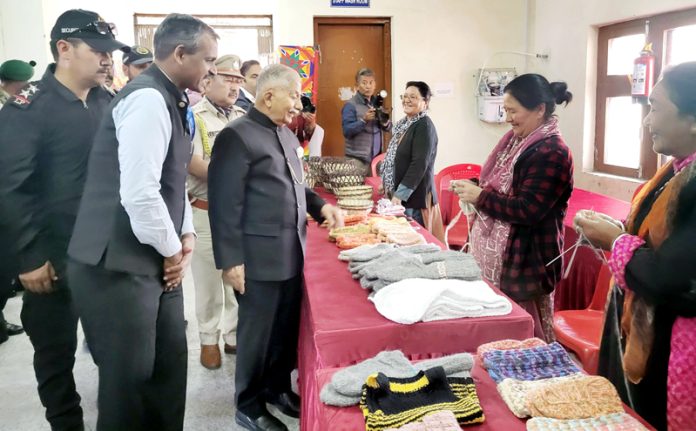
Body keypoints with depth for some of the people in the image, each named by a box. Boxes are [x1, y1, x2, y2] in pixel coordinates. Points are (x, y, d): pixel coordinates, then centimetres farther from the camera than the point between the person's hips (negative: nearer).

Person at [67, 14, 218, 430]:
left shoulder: (172, 101, 10)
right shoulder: (148, 99, -19)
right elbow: (139, 194, -26)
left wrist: (186, 235, 5)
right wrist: (172, 248, -11)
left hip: (154, 260, 9)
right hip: (120, 266, -9)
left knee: (169, 363, 18)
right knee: (130, 379, 6)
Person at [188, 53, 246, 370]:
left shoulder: (243, 118, 9)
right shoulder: (194, 116, -7)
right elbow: (193, 164, -15)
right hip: (208, 213, -4)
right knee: (209, 281, 9)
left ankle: (234, 335, 28)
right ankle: (208, 340, 25)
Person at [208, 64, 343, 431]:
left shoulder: (286, 134, 14)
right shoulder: (237, 136, -13)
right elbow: (225, 202, -16)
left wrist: (319, 206, 7)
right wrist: (230, 260, -18)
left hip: (292, 253, 8)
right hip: (259, 258, -7)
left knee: (287, 328, 17)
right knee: (257, 333, 7)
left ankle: (277, 387, 39)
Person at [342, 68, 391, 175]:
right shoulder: (350, 105, -7)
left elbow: (389, 128, 11)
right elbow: (346, 131, -15)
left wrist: (385, 123, -11)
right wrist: (364, 120, -27)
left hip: (377, 157, 6)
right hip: (358, 159, -6)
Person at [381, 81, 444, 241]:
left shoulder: (424, 126, -13)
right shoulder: (404, 124, 13)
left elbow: (420, 164, -21)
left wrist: (400, 194, -23)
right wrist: (386, 184, 19)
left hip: (414, 197, -8)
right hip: (398, 194, 8)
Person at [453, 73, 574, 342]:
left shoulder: (551, 153, -18)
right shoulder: (517, 140, 11)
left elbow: (528, 210, -23)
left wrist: (480, 196, -18)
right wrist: (474, 192, 2)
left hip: (524, 262, -9)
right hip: (496, 257, 9)